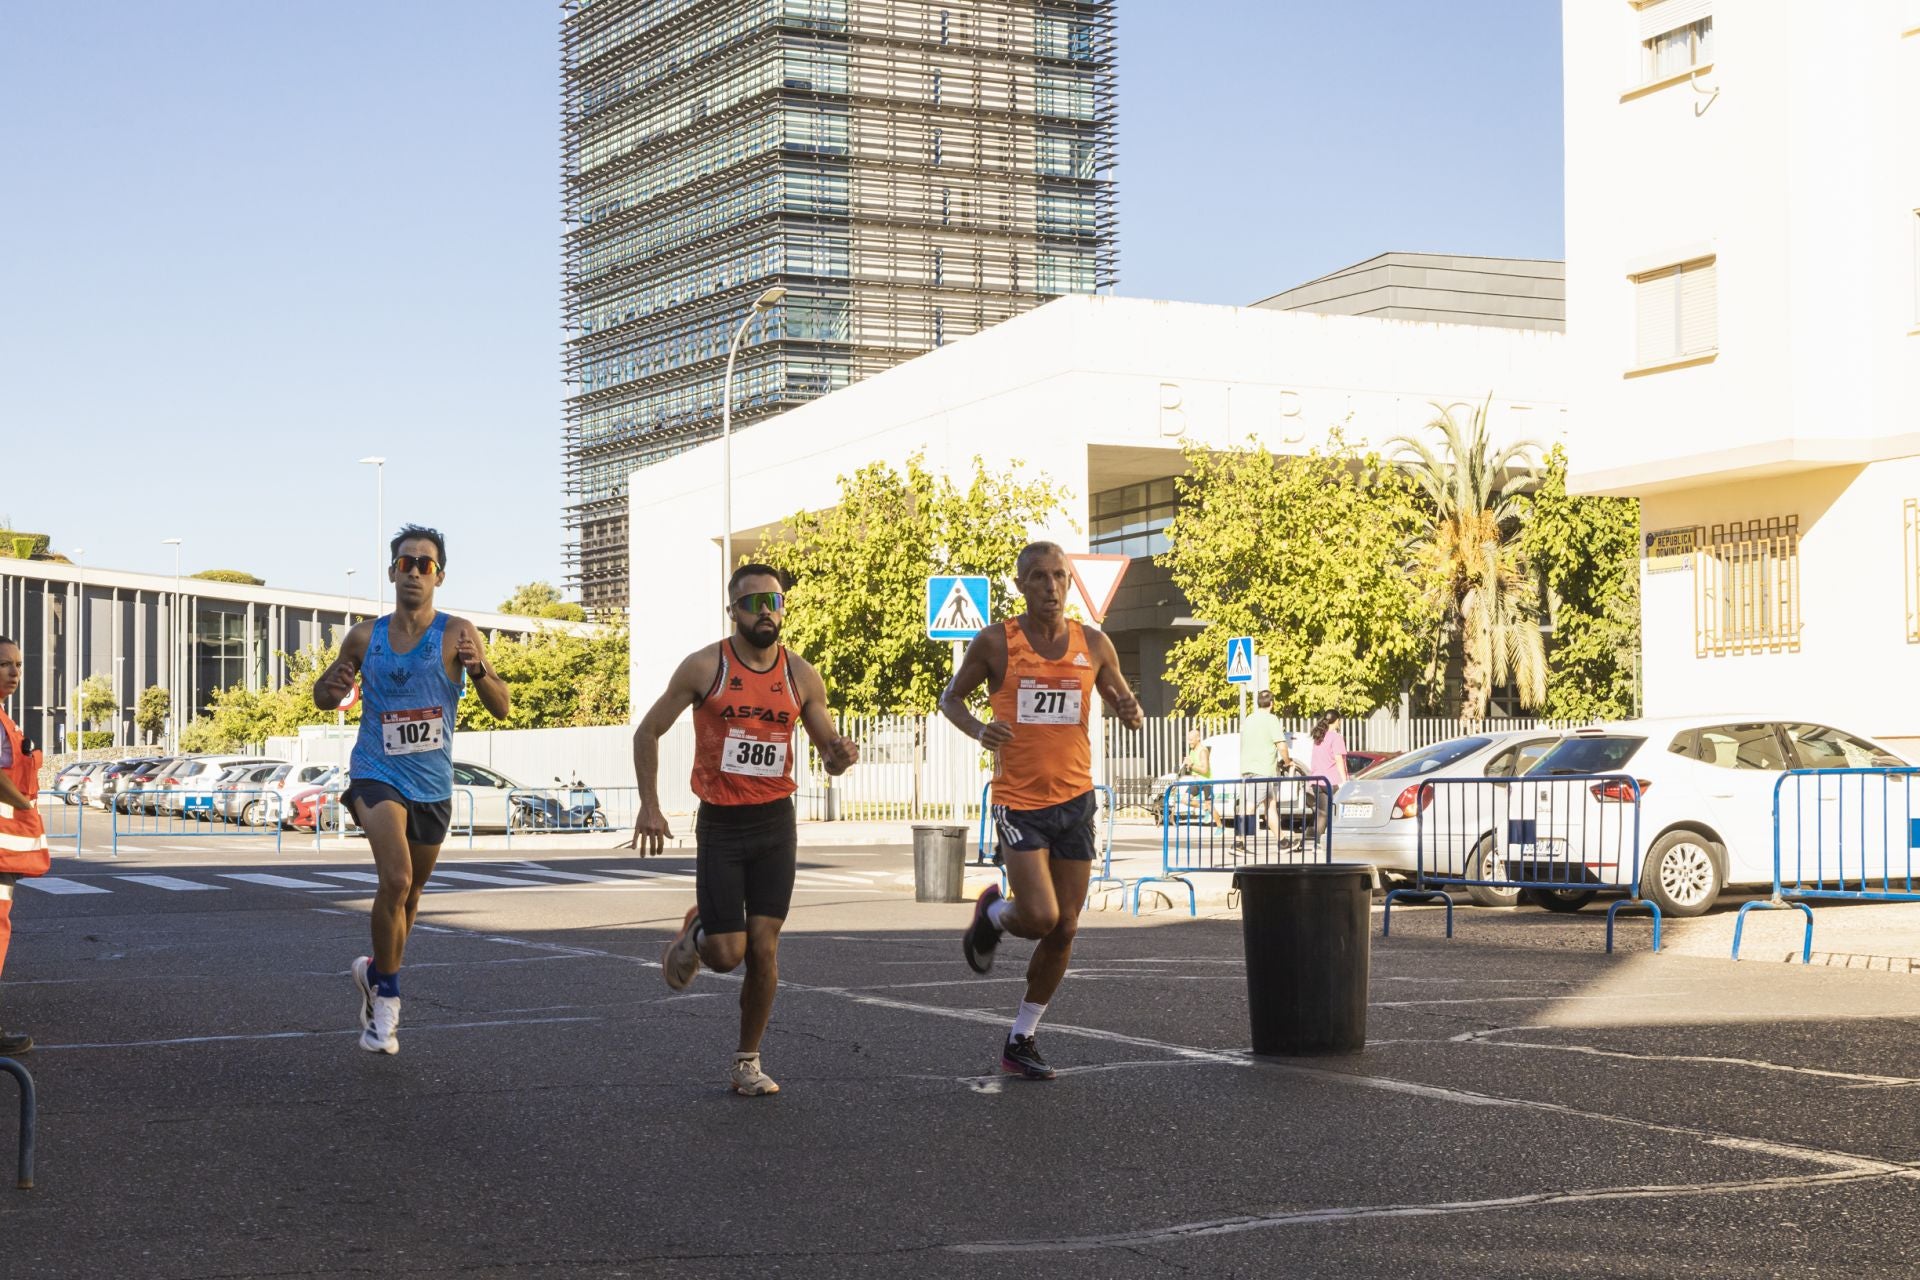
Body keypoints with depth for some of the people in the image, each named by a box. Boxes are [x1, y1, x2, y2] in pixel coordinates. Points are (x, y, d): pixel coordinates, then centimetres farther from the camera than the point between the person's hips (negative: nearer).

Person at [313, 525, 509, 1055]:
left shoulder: (458, 634, -6)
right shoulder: (365, 637, 0)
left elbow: (502, 708, -9)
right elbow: (322, 697, 14)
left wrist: (478, 670, -28)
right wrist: (333, 687, -11)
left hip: (433, 786, 2)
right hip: (377, 775, -2)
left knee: (409, 893, 17)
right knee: (396, 880, -23)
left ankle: (376, 973, 42)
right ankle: (385, 994, -7)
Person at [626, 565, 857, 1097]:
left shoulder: (801, 675, 0)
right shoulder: (704, 667, -8)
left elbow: (829, 753, 9)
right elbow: (647, 733, 2)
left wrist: (840, 756, -16)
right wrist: (649, 806, -5)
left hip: (775, 822, 2)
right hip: (720, 824, -2)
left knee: (763, 949, -1)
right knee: (727, 953, -6)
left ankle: (747, 1063, 14)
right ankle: (695, 931, 31)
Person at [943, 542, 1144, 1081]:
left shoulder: (1094, 644, 4)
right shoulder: (996, 643, -5)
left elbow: (1126, 709, 15)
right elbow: (951, 698, 7)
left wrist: (1131, 712, -10)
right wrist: (977, 729, -15)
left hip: (1075, 800, 4)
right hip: (1019, 803, -4)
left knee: (1063, 930, 5)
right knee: (1039, 917, -17)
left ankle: (1020, 1041, 20)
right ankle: (992, 915, 20)